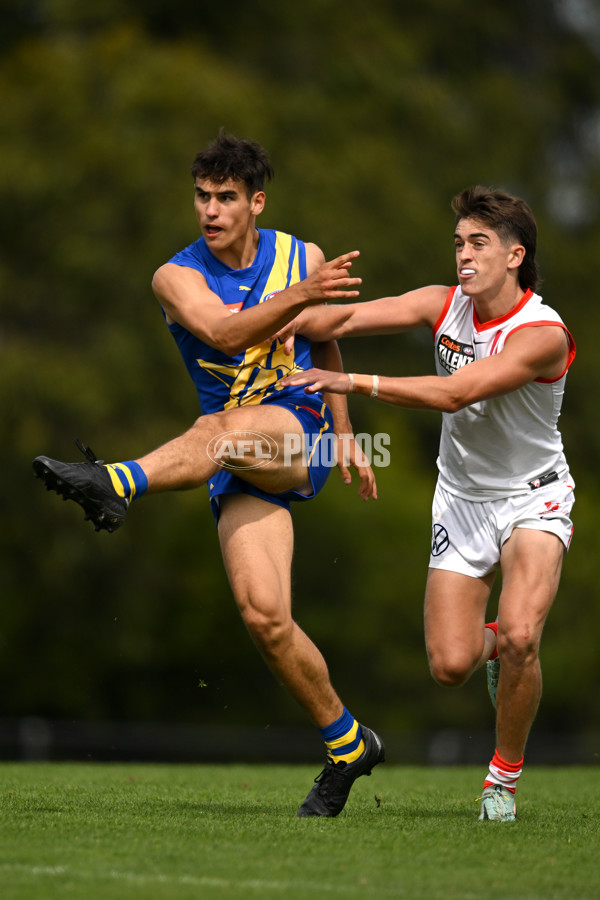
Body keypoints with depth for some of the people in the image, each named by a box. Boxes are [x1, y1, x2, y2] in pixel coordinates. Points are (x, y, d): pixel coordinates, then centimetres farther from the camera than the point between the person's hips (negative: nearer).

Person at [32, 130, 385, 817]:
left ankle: (114, 484, -59)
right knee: (262, 613, -15)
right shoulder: (177, 277, -1)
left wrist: (348, 441, 27)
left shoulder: (302, 259, 7)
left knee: (226, 429, -37)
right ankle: (346, 745, 2)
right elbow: (224, 332, -22)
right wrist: (298, 296, -37)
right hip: (243, 473, 1)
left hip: (301, 432, -1)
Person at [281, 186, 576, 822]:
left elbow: (455, 393, -33)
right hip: (462, 499, 4)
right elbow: (347, 317, -6)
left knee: (519, 634, -26)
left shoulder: (544, 333, -23)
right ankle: (493, 648, 32)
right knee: (450, 665, -7)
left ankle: (505, 777, -4)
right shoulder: (444, 305, -6)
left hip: (532, 497, -4)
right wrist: (297, 322, -27)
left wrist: (355, 382, -36)